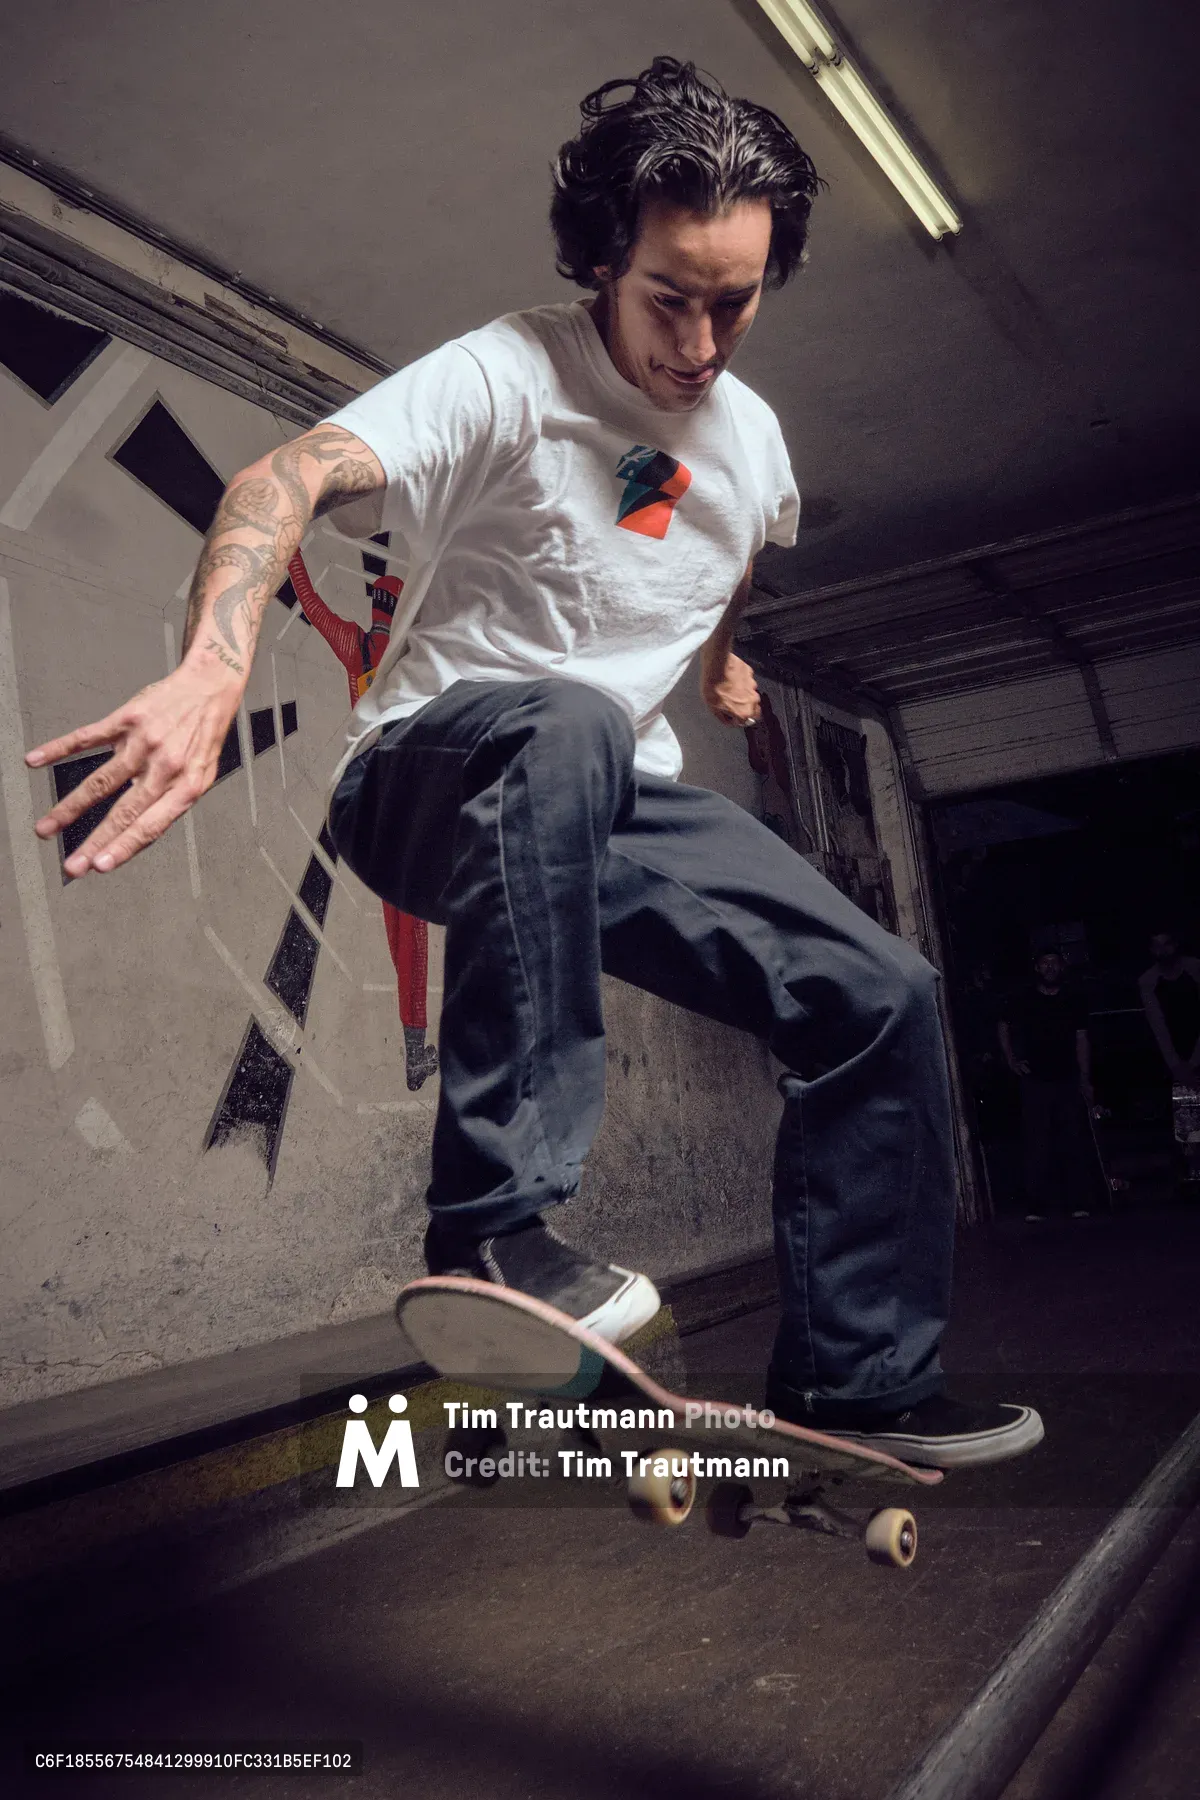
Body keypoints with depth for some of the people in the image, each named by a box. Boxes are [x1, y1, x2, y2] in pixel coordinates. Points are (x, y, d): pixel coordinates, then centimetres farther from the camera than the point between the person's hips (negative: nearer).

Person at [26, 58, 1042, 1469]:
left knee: (882, 995, -7)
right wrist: (213, 668, -48)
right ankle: (493, 1229, -37)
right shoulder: (507, 377, -13)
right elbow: (286, 480, -31)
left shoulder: (754, 440, 8)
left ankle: (854, 1384, 5)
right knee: (564, 727, -41)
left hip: (614, 806, 6)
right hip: (432, 776, -5)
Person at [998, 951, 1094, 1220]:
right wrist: (1011, 1061, 4)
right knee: (1036, 1144, -2)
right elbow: (1004, 1029, 15)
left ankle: (1078, 1202, 6)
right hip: (1035, 1082, -1)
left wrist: (1085, 1079, 2)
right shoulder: (1023, 1002, 3)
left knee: (1075, 1143, 0)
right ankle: (1038, 1204, 0)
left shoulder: (1074, 1001, 7)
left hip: (1069, 1080, 1)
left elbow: (1082, 1040, 7)